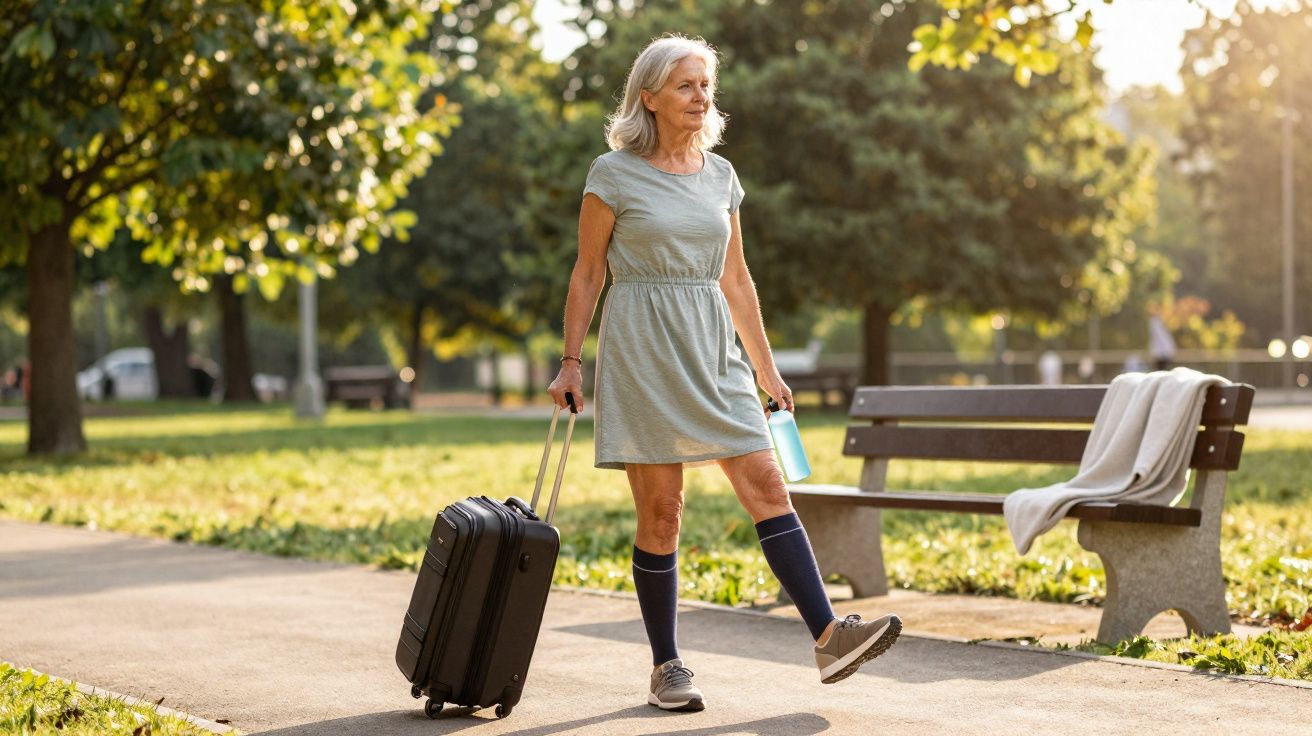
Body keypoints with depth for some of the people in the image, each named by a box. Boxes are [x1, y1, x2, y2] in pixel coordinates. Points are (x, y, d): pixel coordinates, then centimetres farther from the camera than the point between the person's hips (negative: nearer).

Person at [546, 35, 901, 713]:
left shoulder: (719, 175, 12)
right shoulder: (614, 173, -2)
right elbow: (586, 276, 2)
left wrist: (766, 369, 16)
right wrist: (571, 362, -2)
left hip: (711, 351, 4)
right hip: (640, 350, -4)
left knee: (766, 484, -8)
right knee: (661, 512, -2)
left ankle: (827, 636, -14)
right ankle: (666, 667, 9)